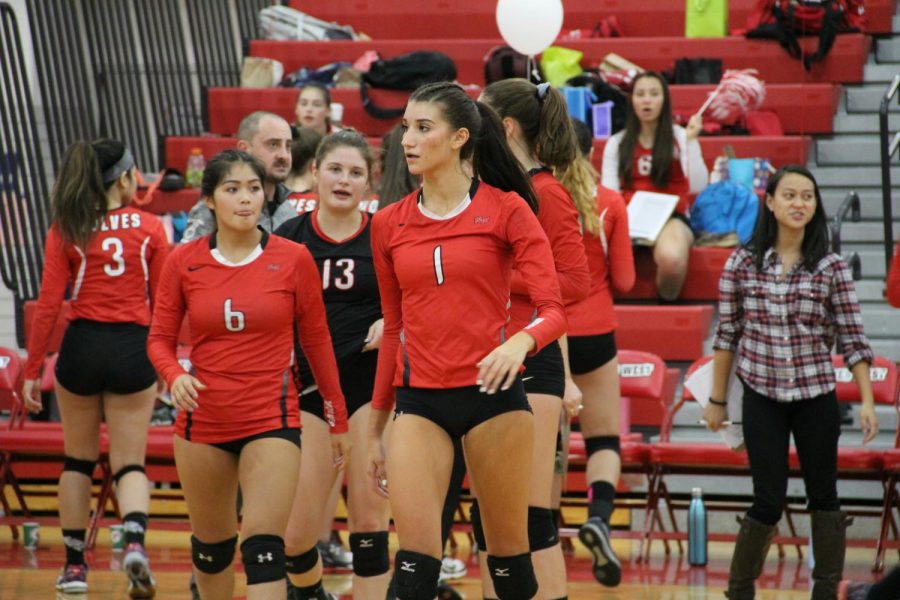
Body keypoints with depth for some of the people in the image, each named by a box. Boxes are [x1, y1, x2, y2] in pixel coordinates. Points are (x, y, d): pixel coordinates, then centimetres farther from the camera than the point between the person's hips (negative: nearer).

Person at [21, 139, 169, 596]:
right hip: (134, 349, 0)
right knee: (129, 463, 5)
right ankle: (134, 540, -22)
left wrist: (32, 370, 0)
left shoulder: (66, 230, -2)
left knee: (78, 460, 16)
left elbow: (49, 305, -5)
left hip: (82, 347, 0)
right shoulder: (150, 229, 0)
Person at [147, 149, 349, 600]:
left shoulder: (293, 259, -3)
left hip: (272, 422, -2)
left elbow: (317, 342, 5)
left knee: (263, 547, -15)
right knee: (210, 545, 16)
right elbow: (159, 338, 7)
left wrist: (338, 419, 9)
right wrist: (175, 376, -15)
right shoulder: (183, 262, 0)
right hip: (203, 421, 2)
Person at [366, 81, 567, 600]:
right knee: (415, 557, -10)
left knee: (509, 553, 5)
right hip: (419, 401, 3)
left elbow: (553, 309, -8)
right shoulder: (389, 225, 9)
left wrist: (520, 343, -31)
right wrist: (376, 427, 19)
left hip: (493, 393, -3)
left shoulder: (507, 209, -3)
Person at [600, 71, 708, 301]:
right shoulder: (617, 144, 14)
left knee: (671, 258, -39)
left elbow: (698, 186, -7)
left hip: (671, 217, -1)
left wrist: (691, 141, -15)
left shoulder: (679, 137, 7)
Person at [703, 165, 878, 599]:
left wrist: (867, 401, -7)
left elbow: (852, 338, -2)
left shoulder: (831, 268, -2)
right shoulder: (742, 264, -2)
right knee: (769, 501, 0)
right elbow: (727, 335, 4)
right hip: (762, 398, -1)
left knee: (823, 496, 7)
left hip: (816, 399, 1)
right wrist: (717, 399, 6)